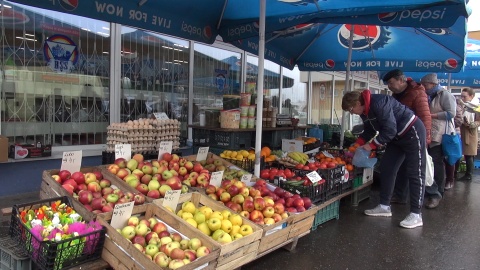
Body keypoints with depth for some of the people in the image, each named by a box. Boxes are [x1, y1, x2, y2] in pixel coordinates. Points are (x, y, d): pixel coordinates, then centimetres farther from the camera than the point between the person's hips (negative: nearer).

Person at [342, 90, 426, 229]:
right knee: (387, 170, 8)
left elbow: (389, 130, -30)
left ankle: (416, 215, -3)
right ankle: (384, 206, 17)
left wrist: (371, 145, -21)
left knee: (414, 174, -7)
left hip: (412, 132, -10)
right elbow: (368, 131, 11)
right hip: (396, 137, 10)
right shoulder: (365, 111, 1)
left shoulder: (379, 103, -29)